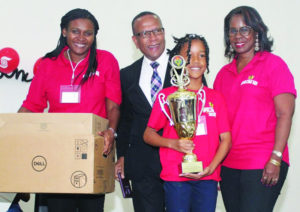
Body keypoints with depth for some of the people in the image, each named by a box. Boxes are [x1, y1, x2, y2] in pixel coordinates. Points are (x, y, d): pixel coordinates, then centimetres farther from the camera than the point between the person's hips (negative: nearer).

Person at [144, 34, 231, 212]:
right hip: (175, 176, -2)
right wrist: (172, 143, -12)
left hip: (207, 178, 2)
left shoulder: (215, 98, 9)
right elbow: (148, 134, 6)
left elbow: (226, 139, 6)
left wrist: (210, 167, -9)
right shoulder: (167, 96, 3)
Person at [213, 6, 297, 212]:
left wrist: (275, 159, -17)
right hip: (228, 165, 5)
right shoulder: (224, 73, 14)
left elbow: (285, 113, -9)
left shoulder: (273, 64, -2)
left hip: (263, 165, -5)